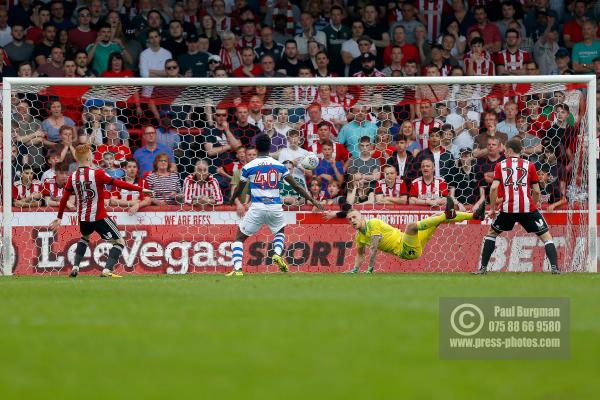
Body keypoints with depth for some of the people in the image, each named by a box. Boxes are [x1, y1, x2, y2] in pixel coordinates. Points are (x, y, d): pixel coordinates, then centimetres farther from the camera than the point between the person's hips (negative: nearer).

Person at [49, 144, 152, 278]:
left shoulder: (73, 177, -2)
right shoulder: (97, 174, -17)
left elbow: (64, 198, 5)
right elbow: (118, 183, -16)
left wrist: (59, 217, 17)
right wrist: (140, 189, -9)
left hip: (83, 218, 6)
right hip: (99, 217, -6)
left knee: (85, 237, 36)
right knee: (120, 242, 4)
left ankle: (75, 267, 24)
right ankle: (107, 270, -13)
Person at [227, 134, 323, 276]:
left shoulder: (248, 167, -1)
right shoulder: (279, 166, 3)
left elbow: (239, 190, 11)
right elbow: (296, 186, 4)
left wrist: (231, 200, 33)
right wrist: (313, 201, 11)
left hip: (257, 207, -2)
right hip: (275, 207, 2)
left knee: (239, 238, 11)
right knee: (280, 231, 32)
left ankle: (237, 269, -8)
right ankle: (278, 254, 4)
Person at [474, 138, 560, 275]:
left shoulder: (500, 165, 9)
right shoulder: (529, 165, 9)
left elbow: (494, 187, -3)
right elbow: (536, 191, 5)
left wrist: (492, 208, 6)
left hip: (508, 209, 1)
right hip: (528, 207, -1)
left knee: (491, 233, 22)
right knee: (546, 236, 7)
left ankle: (483, 268, 16)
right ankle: (554, 267, -11)